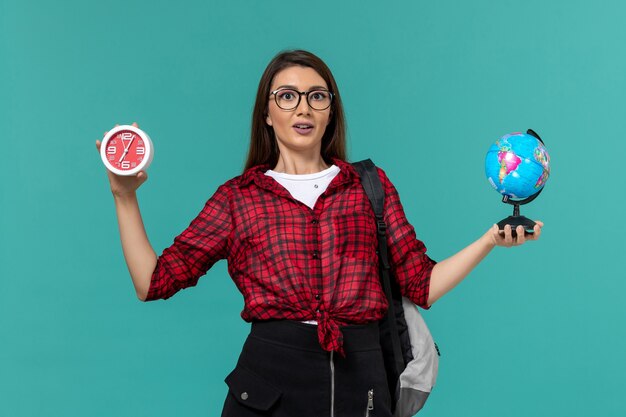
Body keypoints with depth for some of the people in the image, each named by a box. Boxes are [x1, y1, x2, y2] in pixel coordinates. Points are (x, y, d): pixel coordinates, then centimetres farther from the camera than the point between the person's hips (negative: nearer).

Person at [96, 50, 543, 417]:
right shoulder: (237, 196, 7)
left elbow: (422, 283, 7)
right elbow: (154, 281, 4)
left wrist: (492, 239, -2)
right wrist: (125, 197, -2)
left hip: (360, 377, 1)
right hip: (270, 374, -1)